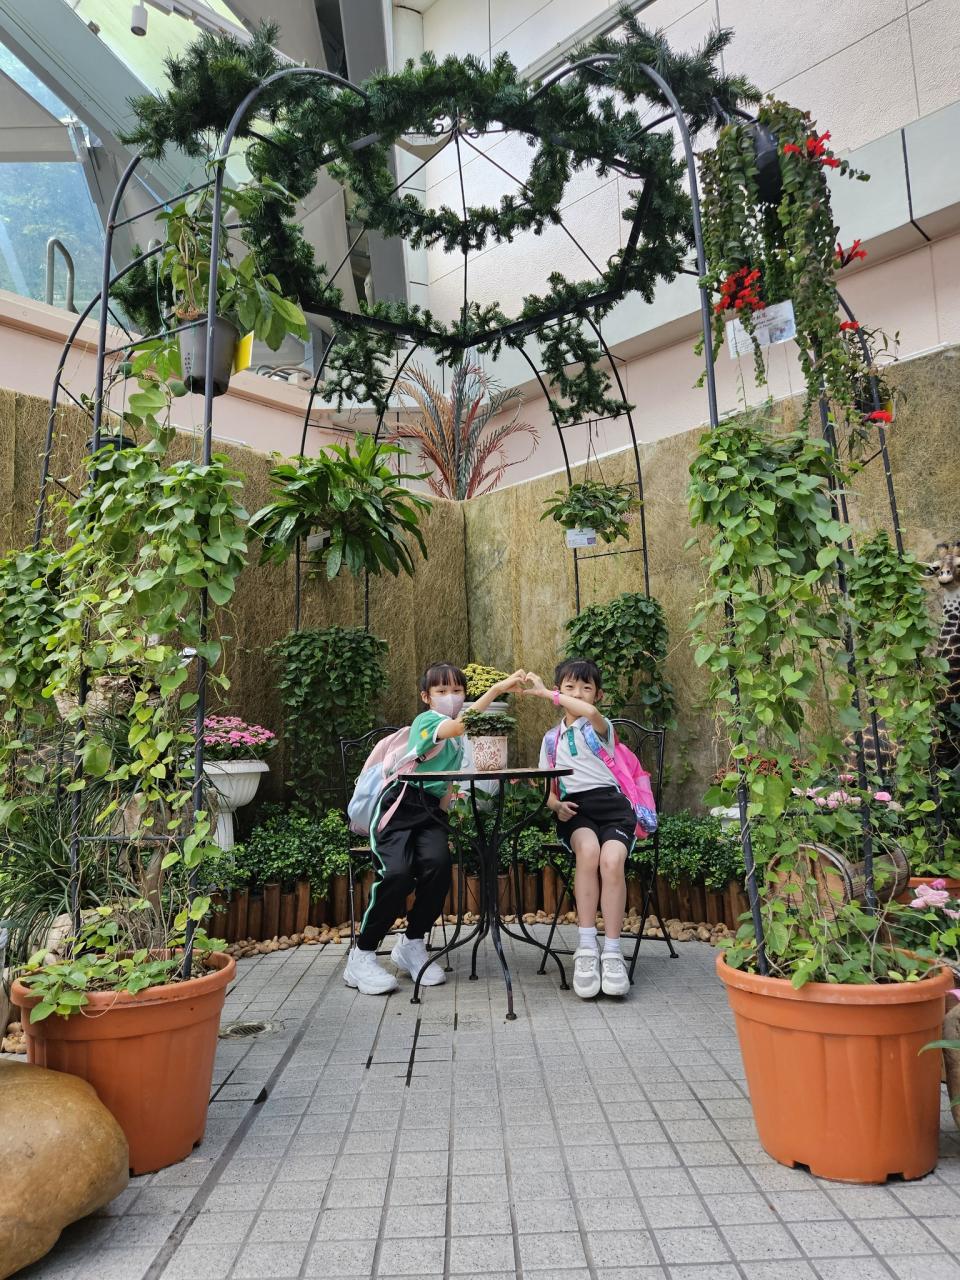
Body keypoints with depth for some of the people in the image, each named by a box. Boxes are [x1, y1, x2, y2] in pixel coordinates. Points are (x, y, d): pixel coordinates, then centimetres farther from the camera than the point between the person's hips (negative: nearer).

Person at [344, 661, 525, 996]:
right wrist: (495, 689, -34)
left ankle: (412, 943, -4)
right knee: (397, 872, -27)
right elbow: (455, 727, -27)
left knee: (438, 862, -25)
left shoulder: (459, 739, 21)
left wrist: (444, 819, 13)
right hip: (401, 802, -6)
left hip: (431, 808, 6)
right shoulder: (426, 720, -4)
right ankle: (361, 956, -8)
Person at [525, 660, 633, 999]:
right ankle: (586, 949, -30)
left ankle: (612, 953, -22)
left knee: (612, 860, -33)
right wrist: (556, 805, -3)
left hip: (610, 804, -1)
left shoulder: (599, 727, 9)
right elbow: (548, 789, 21)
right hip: (573, 810, 2)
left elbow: (590, 711, -18)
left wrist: (544, 692, -10)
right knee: (588, 849, -34)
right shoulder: (552, 738, 22)